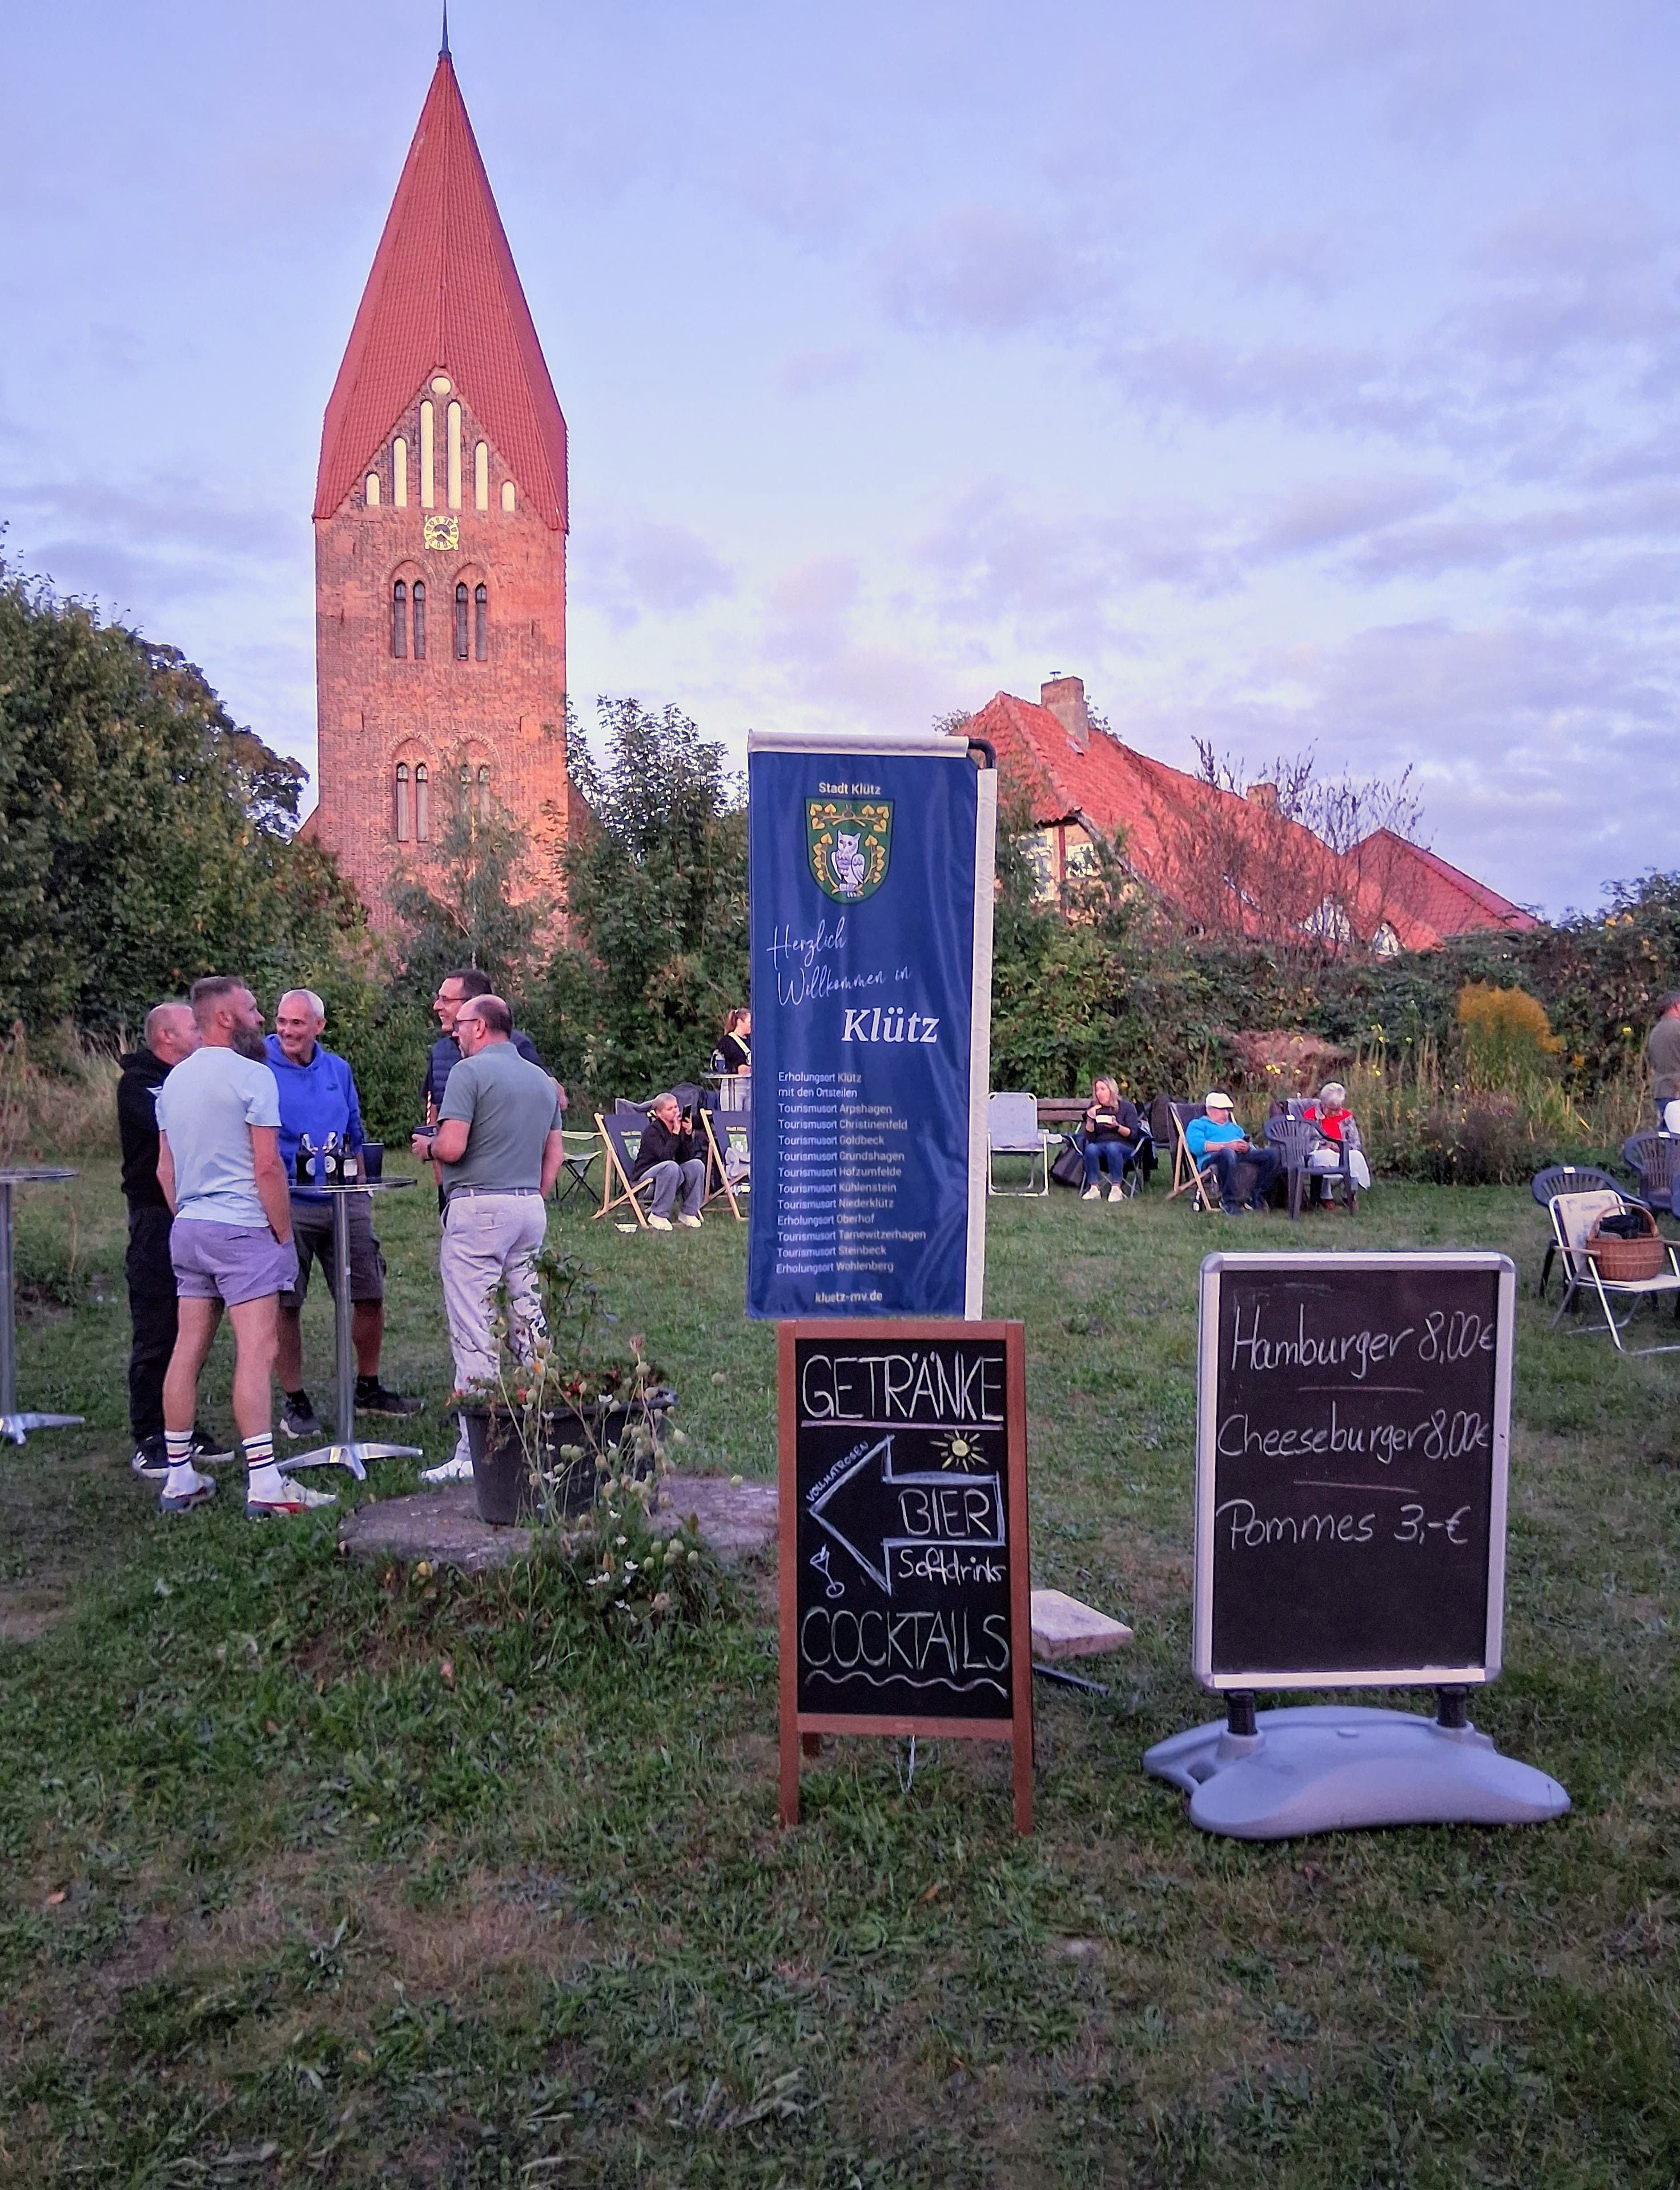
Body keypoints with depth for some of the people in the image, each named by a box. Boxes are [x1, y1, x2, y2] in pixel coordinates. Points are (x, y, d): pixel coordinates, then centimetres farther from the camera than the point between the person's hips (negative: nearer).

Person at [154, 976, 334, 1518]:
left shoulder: (174, 1080, 15)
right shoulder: (251, 1076, -10)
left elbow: (165, 1169, 17)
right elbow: (267, 1167, -14)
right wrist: (285, 1235, -7)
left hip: (187, 1229, 8)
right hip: (242, 1229, -8)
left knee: (188, 1351, 10)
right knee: (256, 1353, -8)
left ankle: (180, 1479, 17)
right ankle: (264, 1484, -10)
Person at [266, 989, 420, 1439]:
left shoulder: (338, 1070, 10)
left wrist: (363, 1191, 16)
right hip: (287, 1203, -4)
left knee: (370, 1295, 8)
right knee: (285, 1306, 1)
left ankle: (368, 1389, 26)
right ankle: (294, 1402, 15)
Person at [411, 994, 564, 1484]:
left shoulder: (470, 1071, -9)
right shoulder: (542, 1079, 14)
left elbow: (452, 1147, -17)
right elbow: (555, 1152, 16)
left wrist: (426, 1145, 4)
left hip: (478, 1208, -8)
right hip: (531, 1207, 8)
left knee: (474, 1333, -5)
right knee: (531, 1324, 13)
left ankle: (474, 1452, -4)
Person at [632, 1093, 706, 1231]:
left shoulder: (681, 1127, 1)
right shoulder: (652, 1130, -16)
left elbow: (688, 1158, -8)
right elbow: (665, 1156, -30)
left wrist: (688, 1134, -18)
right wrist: (676, 1133, -29)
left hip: (671, 1173, 6)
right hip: (645, 1175, -6)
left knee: (697, 1164, -18)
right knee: (671, 1167, -36)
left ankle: (689, 1213, -10)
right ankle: (658, 1215, -25)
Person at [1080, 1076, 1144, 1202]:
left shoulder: (1127, 1107, 7)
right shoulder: (1093, 1109, 14)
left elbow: (1133, 1134, -1)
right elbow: (1090, 1138, 6)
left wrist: (1117, 1127, -17)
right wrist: (1090, 1119, -8)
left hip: (1124, 1147, -2)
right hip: (1100, 1146, 2)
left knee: (1112, 1147, -38)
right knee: (1090, 1148, -33)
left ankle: (1116, 1188, -35)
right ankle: (1094, 1188, -35)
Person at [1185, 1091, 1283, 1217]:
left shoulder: (1234, 1127, 40)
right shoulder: (1197, 1125, 21)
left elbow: (1253, 1148, 25)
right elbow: (1196, 1146, -3)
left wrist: (1247, 1147, -2)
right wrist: (1227, 1146, -10)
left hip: (1242, 1155, 6)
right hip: (1213, 1158, -6)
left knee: (1273, 1154, -19)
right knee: (1228, 1153, -44)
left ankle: (1257, 1197, -19)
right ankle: (1228, 1202, -33)